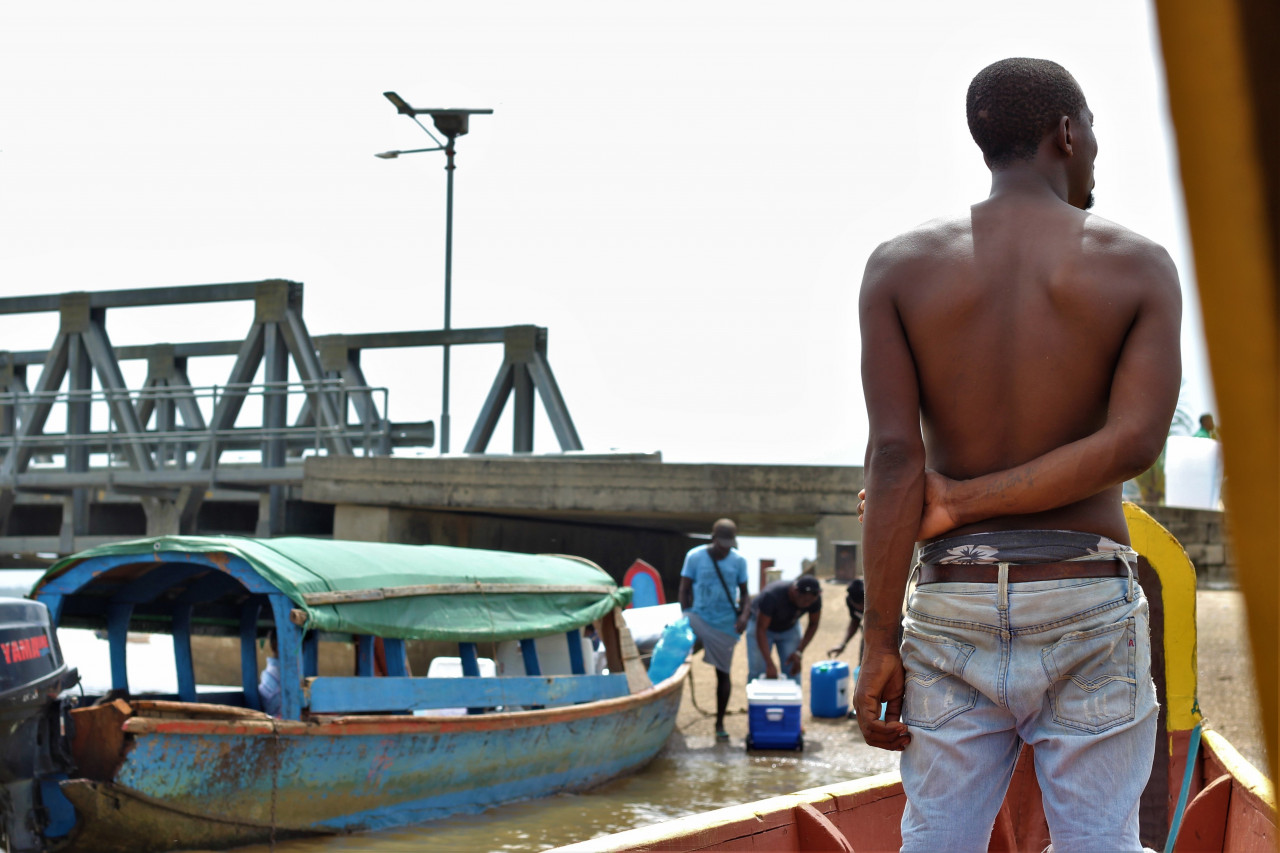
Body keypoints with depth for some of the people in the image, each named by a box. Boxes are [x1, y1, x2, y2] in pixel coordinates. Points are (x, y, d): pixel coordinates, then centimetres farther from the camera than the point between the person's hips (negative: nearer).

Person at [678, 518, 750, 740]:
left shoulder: (738, 561, 0)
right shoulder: (695, 557, -4)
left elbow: (744, 593, 6)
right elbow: (684, 590, 0)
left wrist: (744, 614, -12)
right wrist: (686, 617, -10)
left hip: (725, 624, 1)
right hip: (699, 619, -1)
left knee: (723, 672, 6)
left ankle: (720, 723, 16)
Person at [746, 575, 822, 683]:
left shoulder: (815, 598, -26)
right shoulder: (771, 596, -39)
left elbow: (813, 624, -8)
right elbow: (761, 630, -34)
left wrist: (799, 652, -16)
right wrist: (770, 664, -39)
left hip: (789, 628, 3)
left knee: (793, 672, -8)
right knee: (756, 673, -12)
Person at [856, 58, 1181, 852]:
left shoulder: (900, 266, 0)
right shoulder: (1141, 266, 0)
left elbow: (893, 455, -9)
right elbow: (1135, 442, -13)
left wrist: (879, 644, -7)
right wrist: (963, 502, -7)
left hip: (955, 607, 1)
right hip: (1087, 607, -1)